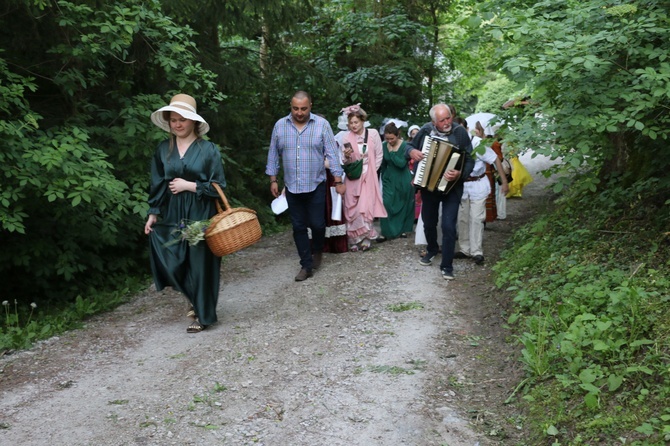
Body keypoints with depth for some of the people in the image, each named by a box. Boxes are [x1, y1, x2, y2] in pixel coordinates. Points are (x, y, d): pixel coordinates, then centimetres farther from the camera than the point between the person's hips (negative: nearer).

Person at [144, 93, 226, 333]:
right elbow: (157, 185, 11)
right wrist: (153, 214, 6)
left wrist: (188, 185, -12)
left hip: (201, 217, -3)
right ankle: (196, 299, 31)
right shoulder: (163, 149, 6)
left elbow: (218, 186, -5)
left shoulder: (208, 149, -4)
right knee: (172, 264, 4)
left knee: (200, 264, 2)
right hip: (172, 217, 4)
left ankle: (203, 315, 18)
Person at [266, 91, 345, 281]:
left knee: (317, 224, 2)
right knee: (298, 227, 6)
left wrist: (338, 181, -8)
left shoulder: (322, 125, -6)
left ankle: (317, 251, 33)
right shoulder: (280, 126, 0)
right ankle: (306, 265, 15)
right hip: (292, 187, 2)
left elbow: (332, 154, -5)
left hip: (316, 186, -2)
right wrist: (273, 180, 6)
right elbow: (273, 155, 8)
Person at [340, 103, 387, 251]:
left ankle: (366, 238, 8)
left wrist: (372, 171, 0)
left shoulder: (373, 133, -4)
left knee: (367, 207, -4)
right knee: (352, 208, -1)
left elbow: (379, 155, 4)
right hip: (353, 177, 1)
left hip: (369, 177, -1)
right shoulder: (347, 137, -4)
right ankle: (353, 240, 8)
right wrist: (347, 156, -20)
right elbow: (346, 162, 1)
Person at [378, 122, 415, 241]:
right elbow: (383, 165, 9)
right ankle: (386, 232, -8)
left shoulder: (405, 146, -12)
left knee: (403, 205, 8)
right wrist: (383, 178, 14)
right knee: (386, 204, -10)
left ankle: (403, 229, 23)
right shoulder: (384, 146, -3)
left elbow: (402, 163, -23)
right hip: (389, 179, 2)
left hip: (403, 181, -2)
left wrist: (391, 153, -22)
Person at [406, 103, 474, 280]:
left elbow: (469, 160, -15)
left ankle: (447, 266, 1)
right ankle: (431, 249, 46)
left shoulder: (460, 132, -14)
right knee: (428, 222, 18)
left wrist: (460, 174, -34)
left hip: (451, 187, -3)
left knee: (448, 226, -10)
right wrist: (412, 151, -14)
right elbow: (410, 146, 10)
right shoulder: (425, 130, -5)